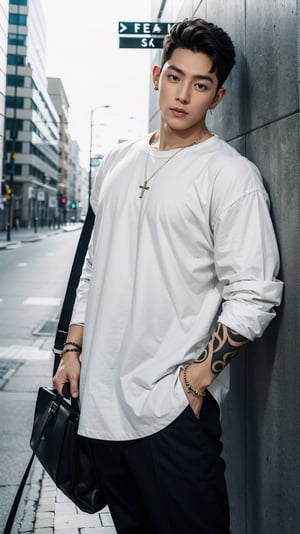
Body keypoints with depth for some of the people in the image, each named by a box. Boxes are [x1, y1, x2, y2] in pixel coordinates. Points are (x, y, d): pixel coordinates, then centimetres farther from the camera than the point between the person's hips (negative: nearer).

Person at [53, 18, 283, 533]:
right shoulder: (117, 161, 12)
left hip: (173, 410, -6)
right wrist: (73, 348, 14)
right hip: (101, 398, 6)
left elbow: (253, 296, -12)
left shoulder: (230, 174, -8)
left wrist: (194, 378, -14)